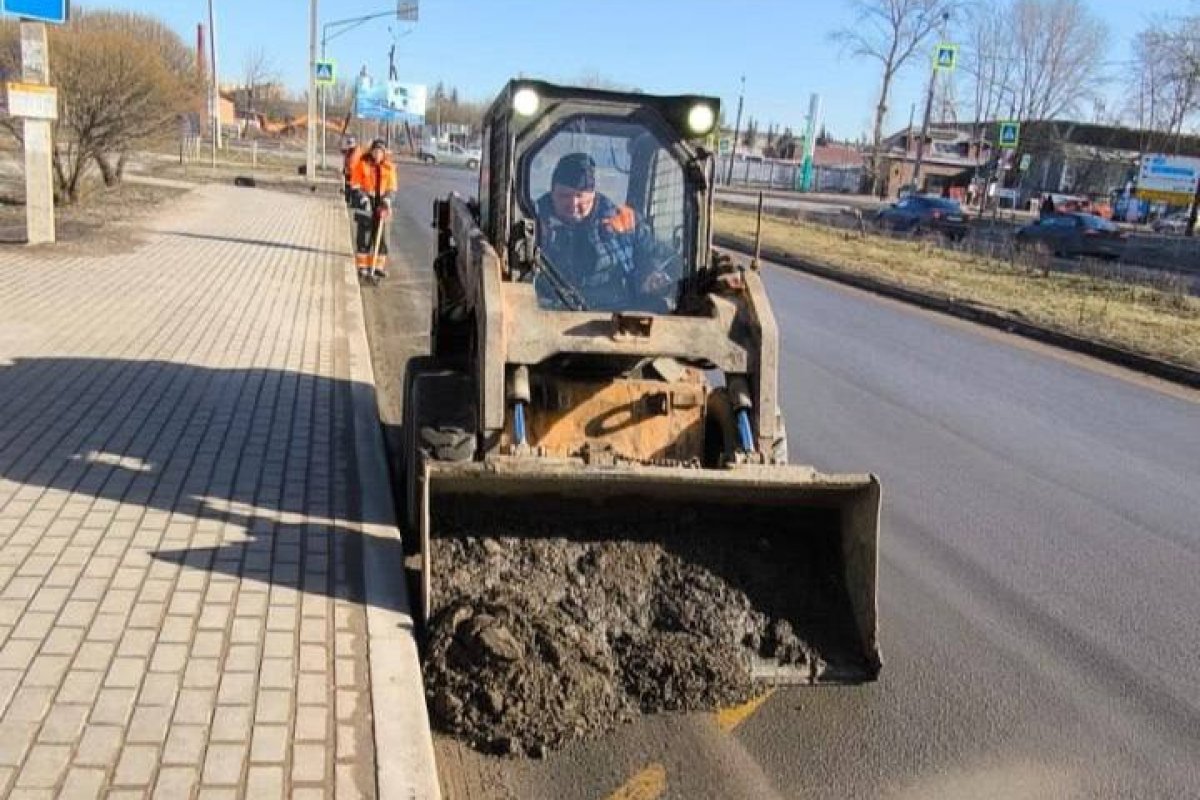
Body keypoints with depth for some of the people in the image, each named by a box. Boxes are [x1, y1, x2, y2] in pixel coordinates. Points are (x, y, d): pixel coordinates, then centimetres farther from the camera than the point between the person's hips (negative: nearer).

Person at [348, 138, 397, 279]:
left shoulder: (389, 167, 2)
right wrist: (362, 199, -15)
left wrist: (386, 201, -9)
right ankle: (362, 267, 3)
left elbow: (391, 187, 5)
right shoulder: (362, 164, -6)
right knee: (364, 234, -3)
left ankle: (378, 266, 14)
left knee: (381, 235, 6)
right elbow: (355, 185, -4)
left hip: (381, 201, 3)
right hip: (366, 199, -3)